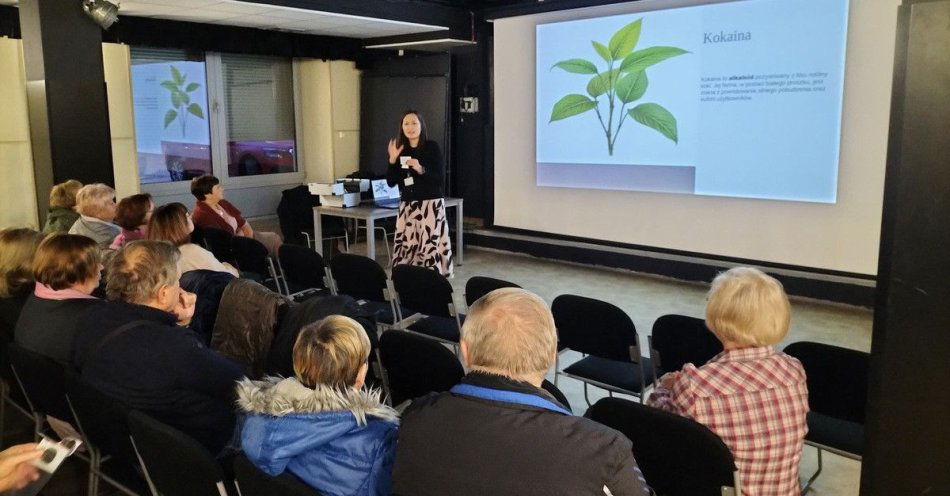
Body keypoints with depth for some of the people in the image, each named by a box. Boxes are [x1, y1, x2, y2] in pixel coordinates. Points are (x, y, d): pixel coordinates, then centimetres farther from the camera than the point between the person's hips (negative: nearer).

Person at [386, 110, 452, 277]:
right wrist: (392, 160, -6)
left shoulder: (432, 147, -2)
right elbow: (391, 183, 7)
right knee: (406, 247, -3)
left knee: (430, 247, -10)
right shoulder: (400, 149, 9)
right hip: (407, 206, 4)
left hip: (431, 205, -4)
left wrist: (421, 169, -22)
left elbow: (440, 178, -8)